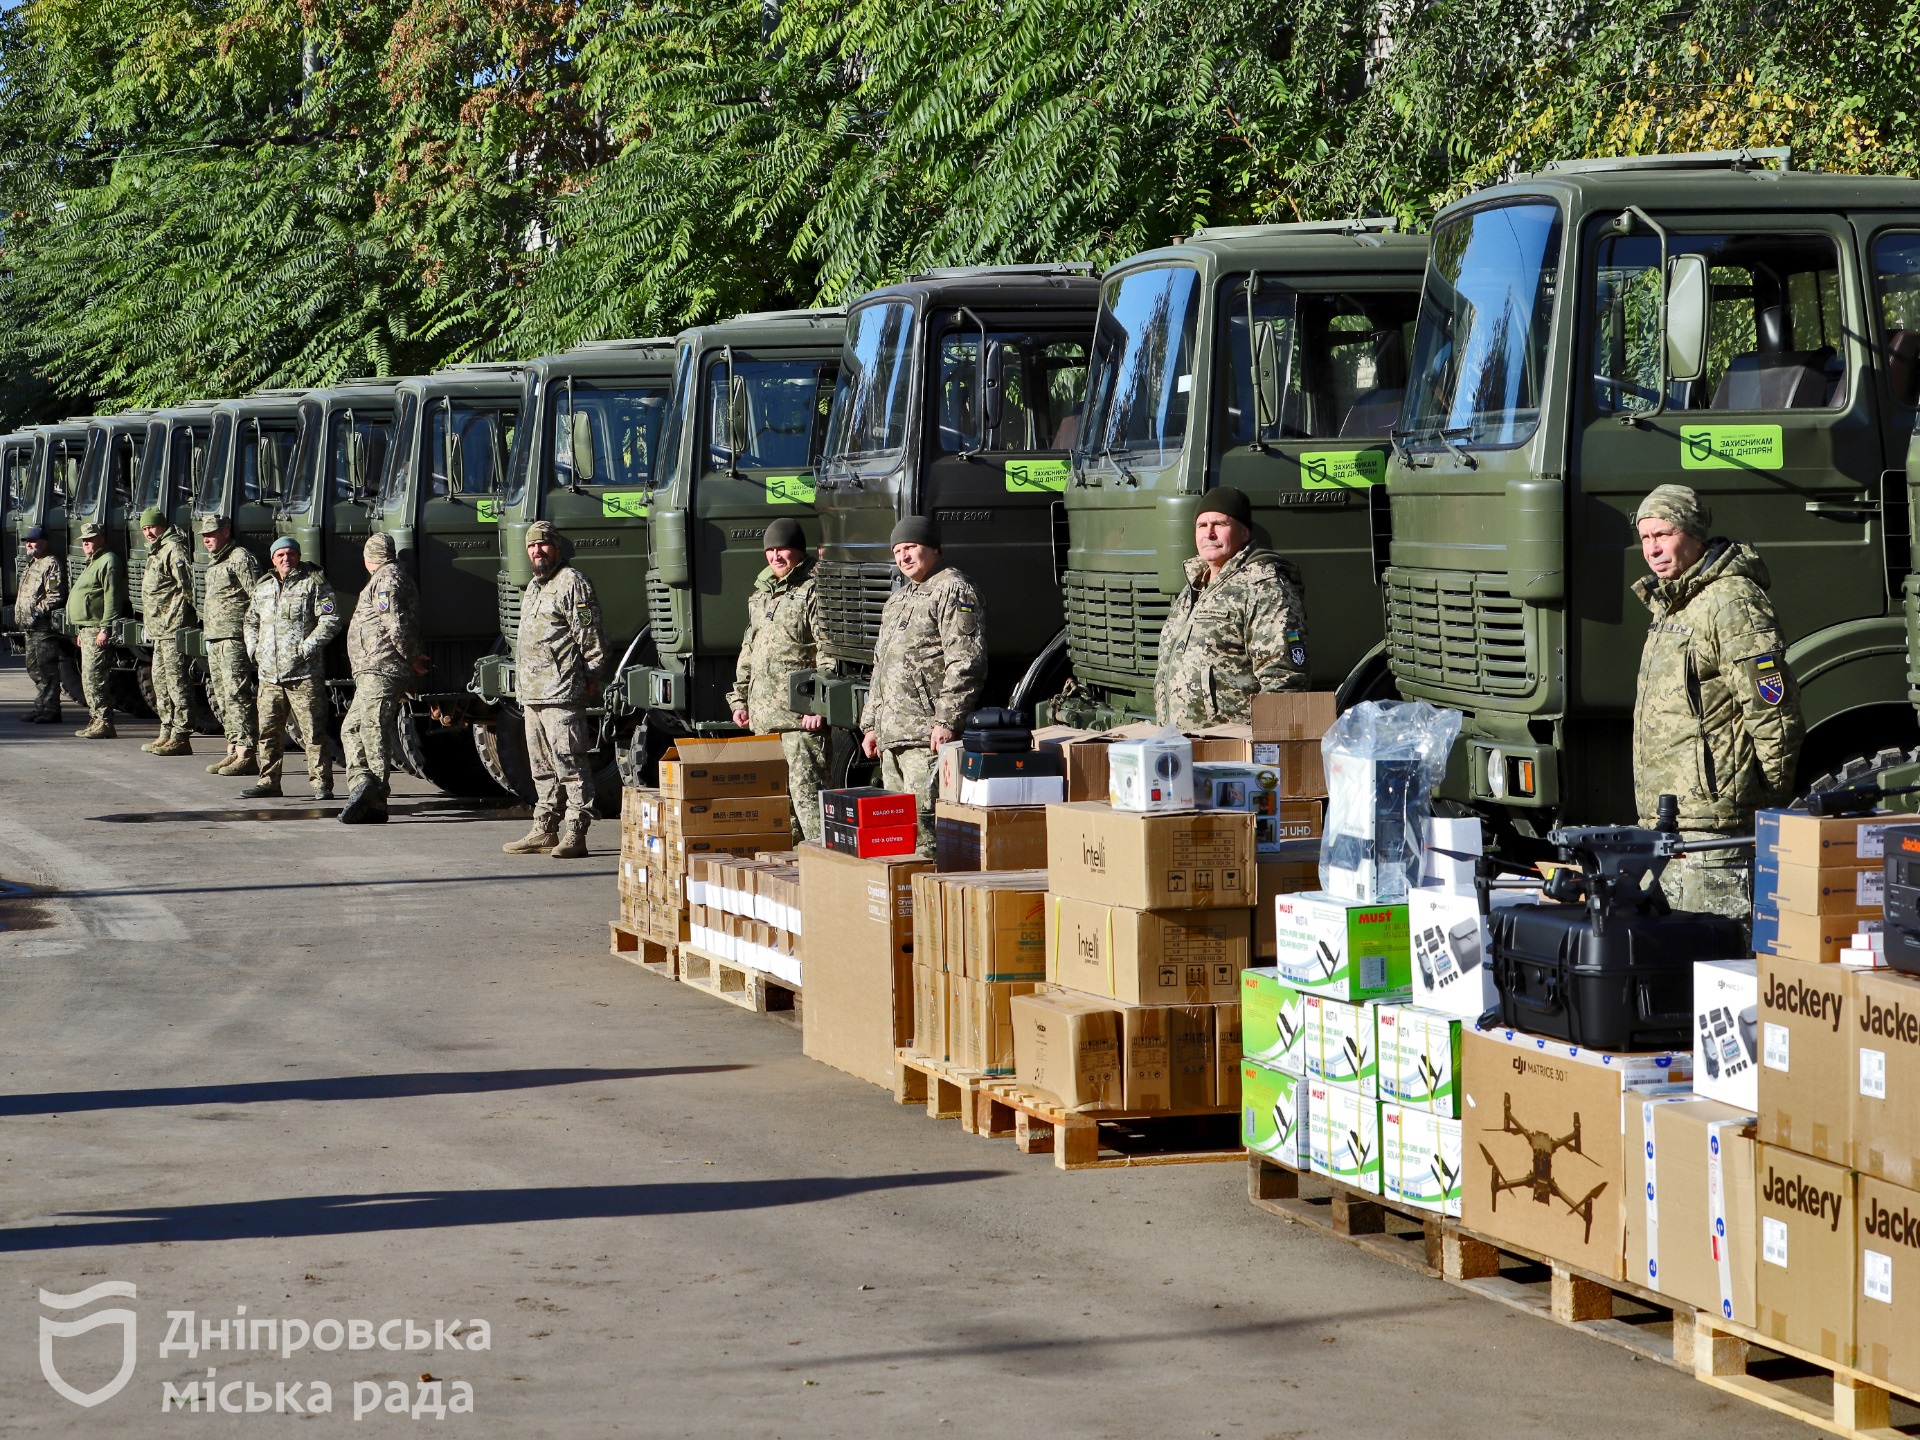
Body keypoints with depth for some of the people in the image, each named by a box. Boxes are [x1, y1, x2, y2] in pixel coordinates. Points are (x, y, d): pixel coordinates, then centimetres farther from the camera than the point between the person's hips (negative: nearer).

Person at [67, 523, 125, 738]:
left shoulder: (108, 562, -10)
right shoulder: (93, 564, 24)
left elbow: (112, 598, -18)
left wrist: (105, 628, -24)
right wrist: (80, 632, 28)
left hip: (97, 630, -11)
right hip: (87, 629, 11)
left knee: (94, 677, -14)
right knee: (88, 678, 12)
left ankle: (103, 722, -14)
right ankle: (96, 720, 16)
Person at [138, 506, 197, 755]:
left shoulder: (174, 550, -11)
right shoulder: (156, 552, 21)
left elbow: (186, 587, -17)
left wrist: (179, 618, -18)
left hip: (172, 630, -11)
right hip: (159, 631, 11)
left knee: (176, 681, -10)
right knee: (161, 681, 15)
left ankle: (180, 737, -9)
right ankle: (167, 733, 21)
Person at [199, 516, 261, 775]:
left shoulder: (241, 558, -9)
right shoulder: (215, 564, 21)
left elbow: (258, 599, -15)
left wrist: (250, 634, -20)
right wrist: (204, 625, 24)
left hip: (234, 638, -10)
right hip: (215, 639, 10)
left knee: (237, 696, -13)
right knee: (223, 698, 10)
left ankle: (247, 754, -14)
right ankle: (233, 751, 13)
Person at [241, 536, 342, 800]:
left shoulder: (314, 583, 0)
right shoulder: (262, 586, 18)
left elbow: (330, 621, -7)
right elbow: (251, 620, 29)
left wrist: (306, 648, -14)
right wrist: (253, 648, 12)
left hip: (304, 672, -6)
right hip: (269, 674, 6)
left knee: (313, 730, -6)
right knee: (268, 731, 8)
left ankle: (321, 784, -3)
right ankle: (268, 782, 17)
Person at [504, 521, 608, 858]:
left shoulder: (572, 583, -7)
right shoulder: (533, 587, 22)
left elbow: (590, 635, -11)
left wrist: (591, 675, -14)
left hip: (562, 693, -10)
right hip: (533, 693, 10)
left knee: (570, 763, -10)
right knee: (542, 766, 13)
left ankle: (575, 833, -11)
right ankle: (545, 830, 18)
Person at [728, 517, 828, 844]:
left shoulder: (814, 591, -6)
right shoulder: (762, 593, 20)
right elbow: (748, 651, 27)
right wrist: (739, 699, 20)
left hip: (801, 715, -9)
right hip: (763, 715, 9)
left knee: (806, 791, -15)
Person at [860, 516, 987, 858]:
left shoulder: (953, 592, -5)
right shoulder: (898, 600, 24)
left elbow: (966, 663, -15)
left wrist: (947, 720, -22)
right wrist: (871, 725, 24)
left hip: (928, 737, -10)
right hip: (891, 738, 10)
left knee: (924, 817, -16)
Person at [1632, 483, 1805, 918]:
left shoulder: (1731, 603, -14)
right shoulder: (1672, 604, 19)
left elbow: (1773, 710, -17)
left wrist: (1774, 807, -12)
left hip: (1712, 816, -10)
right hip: (1664, 817, 10)